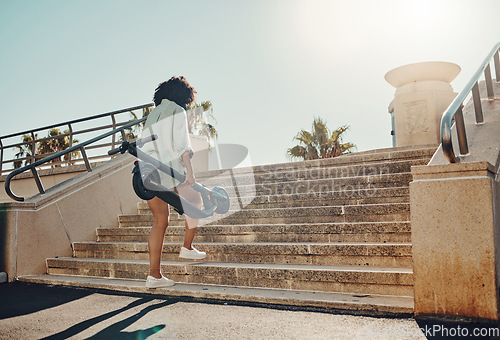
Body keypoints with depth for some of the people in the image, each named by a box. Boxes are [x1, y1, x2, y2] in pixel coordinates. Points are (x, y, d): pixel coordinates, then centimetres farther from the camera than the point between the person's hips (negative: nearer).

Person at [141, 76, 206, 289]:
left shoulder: (152, 115, 21)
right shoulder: (177, 111, 1)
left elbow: (144, 147, 18)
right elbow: (181, 145, -10)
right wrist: (189, 172, -13)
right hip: (170, 168, -7)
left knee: (160, 221, 8)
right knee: (195, 201, 17)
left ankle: (154, 275, 8)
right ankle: (187, 247, 20)